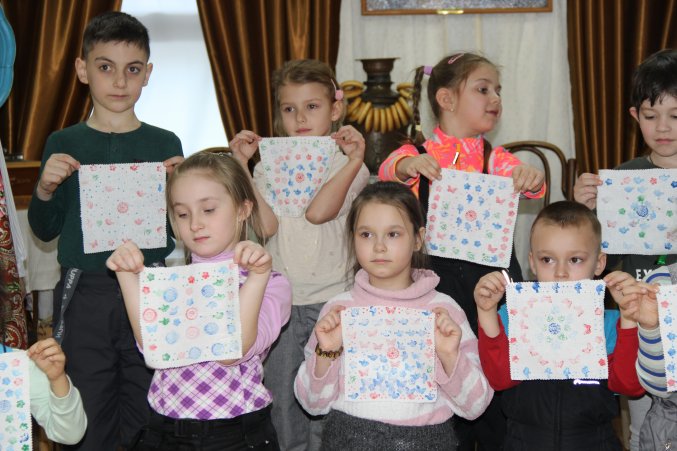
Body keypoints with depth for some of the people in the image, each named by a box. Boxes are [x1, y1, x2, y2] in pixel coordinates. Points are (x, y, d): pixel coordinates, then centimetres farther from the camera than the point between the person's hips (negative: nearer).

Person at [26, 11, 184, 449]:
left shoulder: (166, 145, 4)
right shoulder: (63, 145, 5)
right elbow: (45, 230, 9)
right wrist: (45, 190, -9)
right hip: (84, 295, 0)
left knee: (145, 414, 6)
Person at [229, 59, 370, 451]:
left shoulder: (347, 164, -2)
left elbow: (318, 211, -20)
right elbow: (266, 223, -11)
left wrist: (354, 161, -25)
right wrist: (242, 164, -11)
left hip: (331, 299, -2)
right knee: (282, 395, 9)